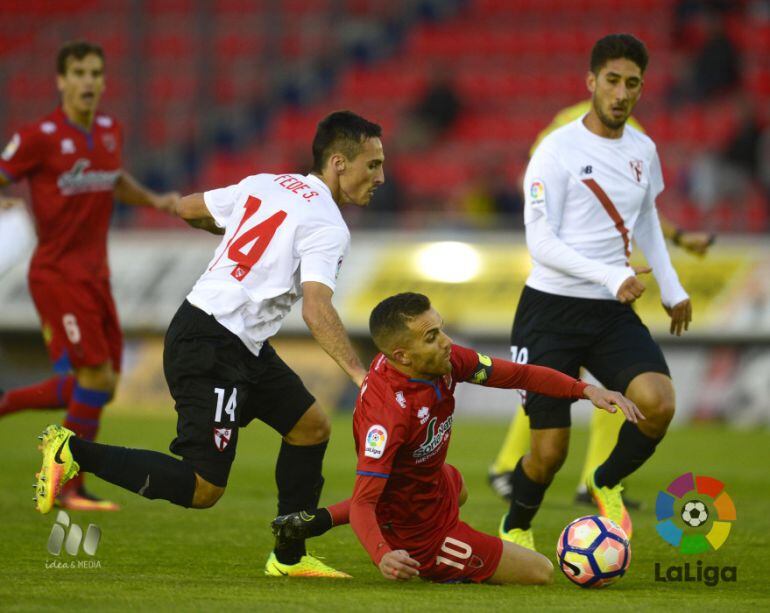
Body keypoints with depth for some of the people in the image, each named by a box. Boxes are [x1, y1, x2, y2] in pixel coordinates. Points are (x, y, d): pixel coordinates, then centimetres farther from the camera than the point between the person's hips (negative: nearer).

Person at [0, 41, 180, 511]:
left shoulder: (110, 131, 8)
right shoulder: (40, 137, -12)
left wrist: (154, 200, 12)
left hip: (95, 275, 7)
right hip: (57, 273, -7)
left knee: (101, 386, 7)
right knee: (97, 376, -13)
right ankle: (70, 487, 0)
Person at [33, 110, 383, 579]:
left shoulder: (263, 185, 10)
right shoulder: (328, 227, -14)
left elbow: (188, 209, 20)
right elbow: (316, 308, -27)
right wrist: (362, 376, -33)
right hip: (211, 347, -10)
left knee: (312, 428, 14)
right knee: (203, 489, -10)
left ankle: (290, 558, 21)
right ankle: (73, 452, -5)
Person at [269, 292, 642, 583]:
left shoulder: (444, 360, -18)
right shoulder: (387, 414, -40)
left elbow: (517, 375, -7)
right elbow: (363, 502, -39)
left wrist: (587, 391, -17)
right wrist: (383, 556, -58)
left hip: (435, 484, 7)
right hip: (421, 531, -7)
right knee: (540, 573, -2)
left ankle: (322, 519, 29)